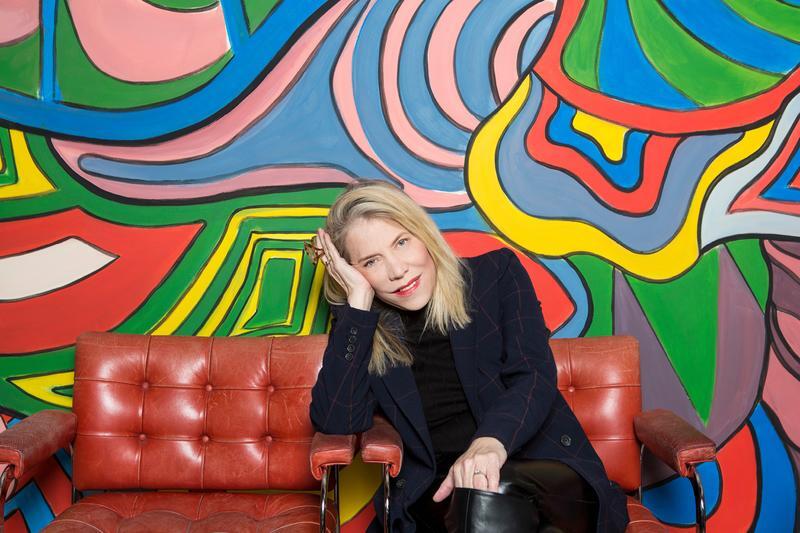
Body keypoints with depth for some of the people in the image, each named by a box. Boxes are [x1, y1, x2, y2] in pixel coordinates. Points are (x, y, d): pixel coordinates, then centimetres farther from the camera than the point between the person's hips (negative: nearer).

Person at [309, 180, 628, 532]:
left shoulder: (496, 274, 8)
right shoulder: (364, 329, 11)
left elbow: (534, 376, -6)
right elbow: (336, 420, -5)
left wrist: (491, 443, -28)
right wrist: (359, 299, -4)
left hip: (540, 464, 0)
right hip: (436, 488, 1)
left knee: (492, 496, -36)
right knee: (480, 504, -36)